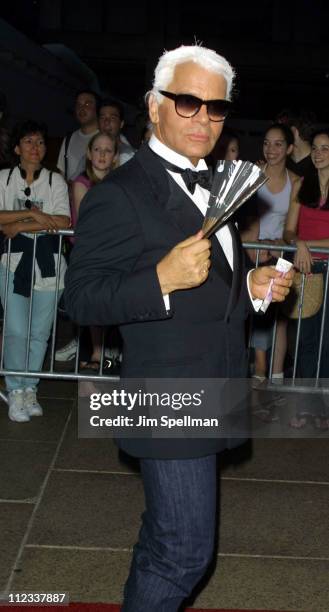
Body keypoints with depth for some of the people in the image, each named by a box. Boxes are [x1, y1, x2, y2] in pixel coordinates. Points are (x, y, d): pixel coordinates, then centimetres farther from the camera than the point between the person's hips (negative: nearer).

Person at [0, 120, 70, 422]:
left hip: (47, 263, 1)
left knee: (40, 332, 5)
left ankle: (30, 388, 18)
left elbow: (63, 222, -8)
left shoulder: (56, 181, 6)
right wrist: (33, 214, -16)